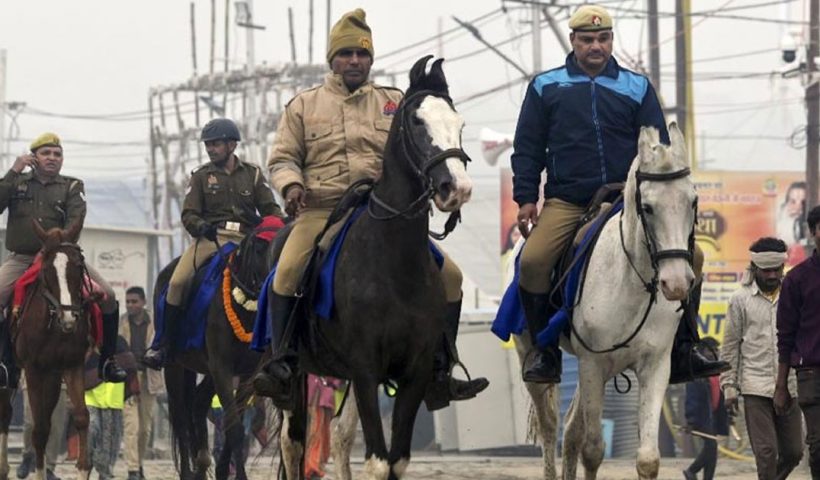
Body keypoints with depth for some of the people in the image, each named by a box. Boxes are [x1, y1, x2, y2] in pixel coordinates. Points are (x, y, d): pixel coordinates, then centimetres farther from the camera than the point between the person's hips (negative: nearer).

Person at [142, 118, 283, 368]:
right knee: (177, 282, -22)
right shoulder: (201, 176, 12)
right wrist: (201, 226, -17)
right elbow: (189, 215, 6)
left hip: (245, 240, 1)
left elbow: (269, 208, 11)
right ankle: (162, 344, -13)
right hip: (209, 239, -1)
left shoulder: (252, 174, 15)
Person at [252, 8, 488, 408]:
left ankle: (438, 373, -3)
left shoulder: (394, 104, 18)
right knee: (287, 271, -32)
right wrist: (291, 183, -11)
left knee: (448, 276, -10)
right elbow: (282, 157, 11)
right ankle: (282, 365, -26)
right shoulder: (304, 106, 14)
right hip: (321, 210, -2)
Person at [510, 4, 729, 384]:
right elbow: (527, 148, 10)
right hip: (567, 202, -2)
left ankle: (682, 352, -2)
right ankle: (545, 352, -9)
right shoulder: (546, 87, 9)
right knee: (532, 261, -26)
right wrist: (526, 198, -1)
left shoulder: (637, 88, 12)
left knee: (689, 256, -13)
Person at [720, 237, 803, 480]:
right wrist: (729, 386, -1)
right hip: (756, 387, -3)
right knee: (766, 452, -8)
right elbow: (730, 346, 4)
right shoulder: (741, 299, 2)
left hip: (788, 387, 3)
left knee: (793, 452, 5)